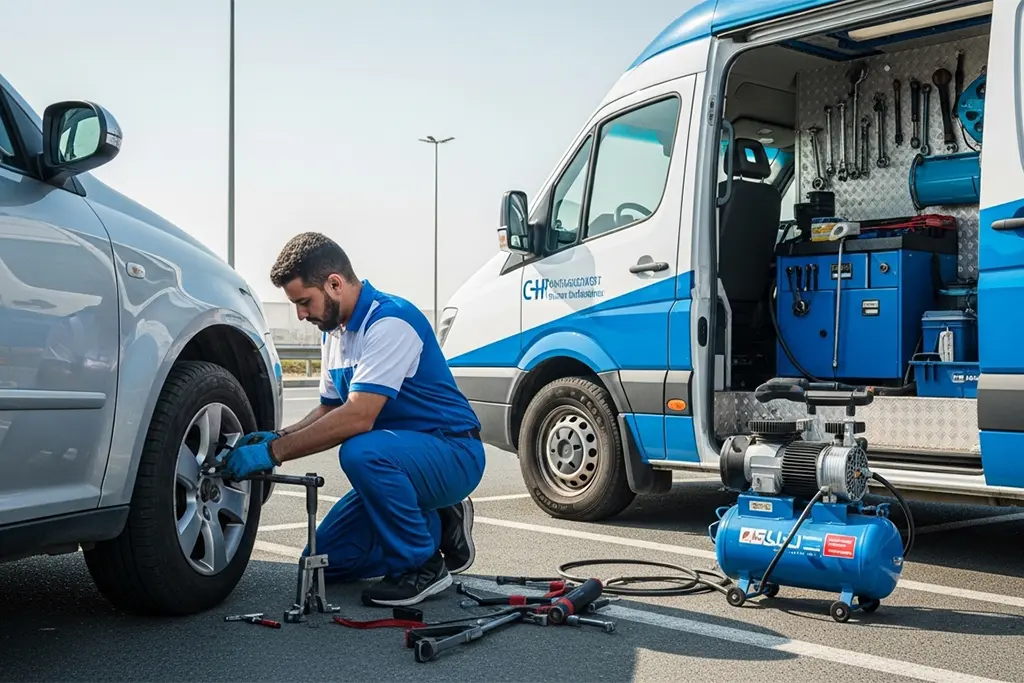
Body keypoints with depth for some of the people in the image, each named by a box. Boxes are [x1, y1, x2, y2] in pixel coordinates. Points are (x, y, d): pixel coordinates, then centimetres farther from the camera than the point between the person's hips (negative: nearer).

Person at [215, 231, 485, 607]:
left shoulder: (390, 321, -22)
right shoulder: (334, 331, 9)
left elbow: (358, 418, -30)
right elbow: (330, 410, 14)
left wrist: (274, 452, -26)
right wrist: (276, 437, -4)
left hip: (452, 454, -9)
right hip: (399, 458, 9)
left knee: (361, 451, -38)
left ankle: (423, 565, -17)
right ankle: (437, 526, 15)